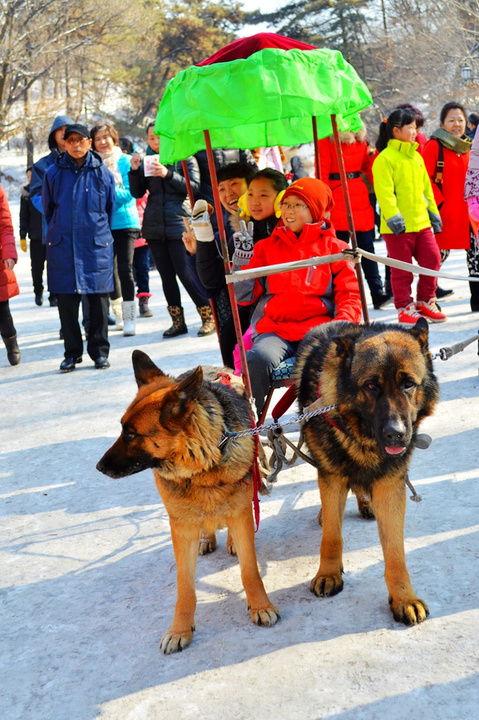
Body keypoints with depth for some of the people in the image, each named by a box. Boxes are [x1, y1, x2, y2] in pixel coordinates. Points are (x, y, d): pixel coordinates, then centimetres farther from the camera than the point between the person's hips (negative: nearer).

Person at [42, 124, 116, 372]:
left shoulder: (102, 172, 4)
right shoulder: (53, 172, 5)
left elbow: (111, 207, 14)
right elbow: (48, 209, 16)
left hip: (96, 245, -1)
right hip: (62, 246, 1)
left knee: (98, 299, 2)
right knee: (66, 300, 3)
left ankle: (99, 351, 13)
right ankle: (72, 352, 14)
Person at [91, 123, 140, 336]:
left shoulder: (125, 161, 1)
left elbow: (129, 192, -7)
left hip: (124, 222, -3)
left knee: (125, 269, -8)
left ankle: (129, 317, -2)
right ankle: (118, 311, 25)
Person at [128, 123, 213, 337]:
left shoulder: (184, 157, 2)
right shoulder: (146, 161, 13)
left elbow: (194, 186, -10)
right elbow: (137, 193, 11)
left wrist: (168, 174, -21)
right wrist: (135, 171, -4)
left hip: (178, 223, -5)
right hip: (154, 227, 5)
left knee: (186, 274, -9)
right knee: (166, 276, 7)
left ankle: (208, 318, 4)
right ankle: (178, 322, 16)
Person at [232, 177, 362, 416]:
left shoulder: (334, 248, 15)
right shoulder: (266, 247, 18)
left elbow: (350, 294, 9)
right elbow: (244, 296, 14)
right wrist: (242, 260, 0)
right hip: (275, 329, 1)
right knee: (257, 358, -33)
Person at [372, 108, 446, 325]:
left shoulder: (416, 156, 14)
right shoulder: (385, 158, -10)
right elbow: (384, 191, -16)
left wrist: (433, 212, 19)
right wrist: (393, 216, -22)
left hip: (422, 222, 7)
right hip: (398, 226, -7)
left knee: (432, 260, 8)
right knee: (402, 268, 3)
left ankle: (425, 302, 23)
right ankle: (405, 308, 15)